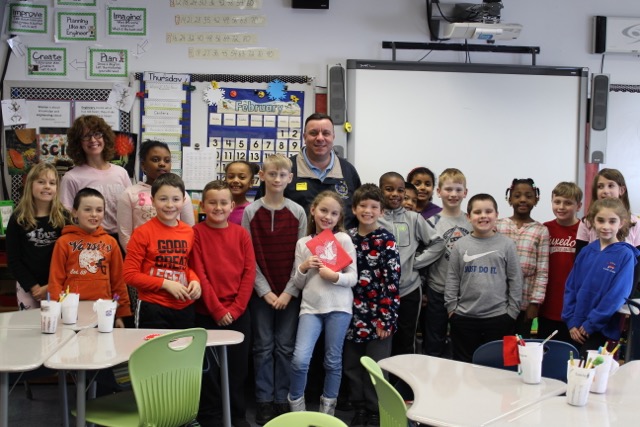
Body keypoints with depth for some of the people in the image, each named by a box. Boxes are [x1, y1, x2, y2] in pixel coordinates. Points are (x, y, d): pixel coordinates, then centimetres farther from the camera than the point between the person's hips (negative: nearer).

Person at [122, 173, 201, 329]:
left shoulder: (189, 232, 5)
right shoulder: (143, 232, -9)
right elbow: (129, 274, -9)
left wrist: (194, 280, -2)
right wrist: (165, 283, -16)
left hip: (185, 308, 5)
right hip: (153, 309, -5)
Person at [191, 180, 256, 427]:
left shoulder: (241, 234, 4)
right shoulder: (196, 233, -4)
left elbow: (249, 272, 0)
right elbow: (199, 275, -9)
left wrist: (236, 308, -9)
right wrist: (217, 309, -13)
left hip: (239, 313, 3)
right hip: (206, 313, -2)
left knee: (238, 366, 11)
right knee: (208, 366, 5)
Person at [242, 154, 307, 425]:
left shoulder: (298, 212, 2)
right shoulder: (250, 212, 0)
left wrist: (289, 291, -9)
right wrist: (265, 291, -9)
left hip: (289, 292, 1)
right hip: (261, 291, 0)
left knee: (285, 347, 5)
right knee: (264, 346, 5)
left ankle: (283, 400, 15)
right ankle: (264, 401, 14)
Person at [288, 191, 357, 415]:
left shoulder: (344, 239, 1)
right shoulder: (303, 243, 8)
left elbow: (353, 278, -1)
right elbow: (298, 284, 8)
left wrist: (334, 276, -18)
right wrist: (303, 268, -10)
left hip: (338, 306, -1)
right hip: (311, 307, 1)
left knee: (333, 361, 7)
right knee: (300, 359, -12)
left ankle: (327, 410, 23)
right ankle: (296, 407, 10)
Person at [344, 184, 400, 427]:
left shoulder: (386, 241, -7)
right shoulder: (347, 238, 5)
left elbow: (392, 281, -11)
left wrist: (385, 318, -15)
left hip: (378, 313, -4)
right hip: (353, 313, 4)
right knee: (352, 365, 12)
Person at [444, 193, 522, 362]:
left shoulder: (507, 244, -1)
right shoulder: (460, 245, 2)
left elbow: (515, 280, 1)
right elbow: (452, 279, 5)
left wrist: (512, 311, -1)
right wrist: (451, 307, 1)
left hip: (498, 317, -1)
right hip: (464, 317, 1)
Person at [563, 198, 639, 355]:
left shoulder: (625, 255, -8)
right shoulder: (586, 252, 6)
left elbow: (617, 295, -13)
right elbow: (570, 287, 7)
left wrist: (591, 324, -13)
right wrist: (571, 321, -2)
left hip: (603, 331, -4)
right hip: (576, 330, 4)